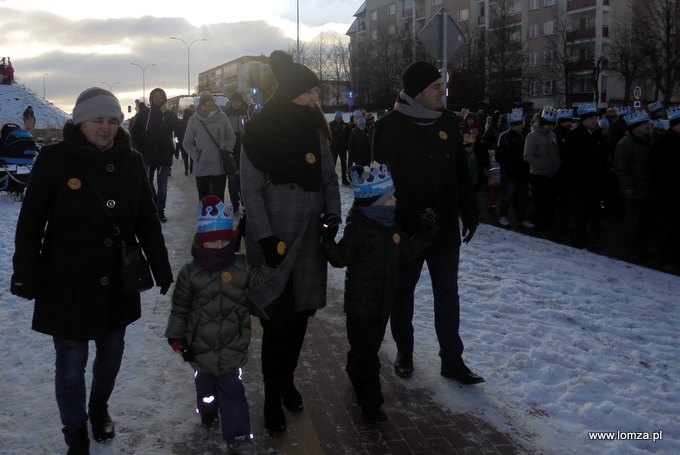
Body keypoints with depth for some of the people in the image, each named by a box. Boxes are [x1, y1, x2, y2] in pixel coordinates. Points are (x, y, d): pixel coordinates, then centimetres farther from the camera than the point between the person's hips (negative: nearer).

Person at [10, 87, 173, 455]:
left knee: (111, 352, 17)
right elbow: (30, 224, -5)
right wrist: (26, 275, -7)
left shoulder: (130, 161, 2)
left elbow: (147, 220, 9)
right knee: (72, 362, 5)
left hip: (117, 282, 4)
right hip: (66, 283, -3)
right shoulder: (54, 160, -9)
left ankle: (99, 407, 46)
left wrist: (162, 269, 8)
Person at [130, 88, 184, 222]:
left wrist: (167, 113, -13)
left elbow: (179, 130, -12)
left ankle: (160, 211, 11)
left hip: (164, 155, -1)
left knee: (162, 185, 3)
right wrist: (141, 148, -1)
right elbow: (134, 132, 9)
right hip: (148, 155, 1)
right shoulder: (144, 114, 4)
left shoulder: (169, 114, 4)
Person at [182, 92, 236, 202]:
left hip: (220, 166, 0)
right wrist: (196, 156, -3)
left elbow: (231, 138, 12)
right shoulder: (194, 120, 0)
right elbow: (187, 143, 9)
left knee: (219, 199, -3)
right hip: (201, 167, 0)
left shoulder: (222, 116, 0)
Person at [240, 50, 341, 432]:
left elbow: (330, 178, 10)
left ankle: (287, 380, 33)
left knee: (301, 315, 12)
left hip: (310, 240, 4)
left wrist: (333, 216, -2)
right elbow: (251, 191, -9)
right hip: (274, 242, -4)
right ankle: (273, 396, 16)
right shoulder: (259, 134, -10)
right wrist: (266, 238, -14)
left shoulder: (315, 130, 3)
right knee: (278, 320, -2)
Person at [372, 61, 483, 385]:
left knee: (448, 294, 10)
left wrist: (469, 213, 10)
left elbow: (461, 172, 11)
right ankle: (404, 352, 31)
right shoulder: (390, 127, -11)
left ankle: (452, 359, 21)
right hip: (406, 230, -4)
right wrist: (404, 221, -18)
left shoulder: (448, 121, 4)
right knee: (403, 292, 13)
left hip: (446, 228, 4)